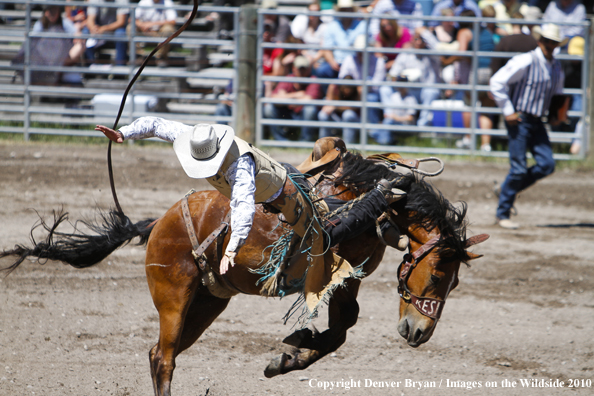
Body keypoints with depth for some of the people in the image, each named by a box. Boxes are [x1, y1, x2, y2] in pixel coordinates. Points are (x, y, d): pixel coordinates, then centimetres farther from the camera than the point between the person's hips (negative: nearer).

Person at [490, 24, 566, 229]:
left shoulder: (557, 66, 9)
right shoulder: (526, 61, -13)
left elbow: (557, 93, 27)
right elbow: (497, 82, -14)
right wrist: (508, 111, -14)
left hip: (537, 122, 7)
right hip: (519, 120, -7)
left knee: (547, 165, -4)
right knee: (519, 168, -8)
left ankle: (509, 188, 18)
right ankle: (502, 213, 6)